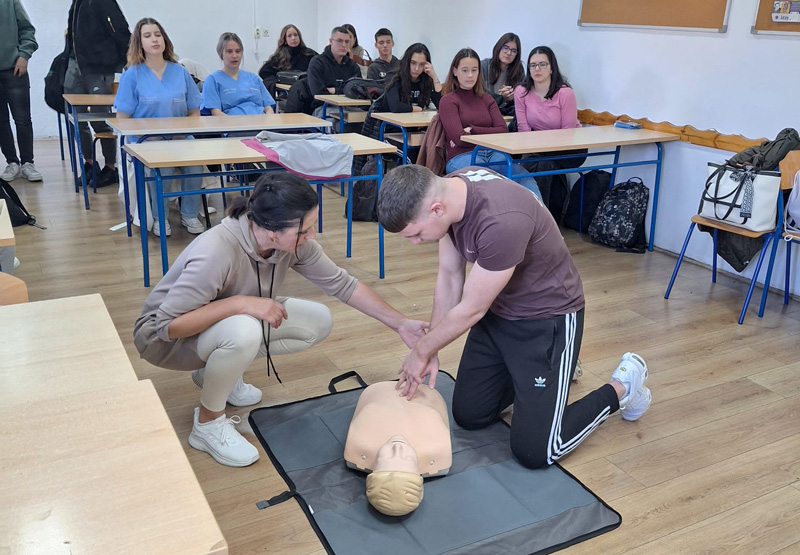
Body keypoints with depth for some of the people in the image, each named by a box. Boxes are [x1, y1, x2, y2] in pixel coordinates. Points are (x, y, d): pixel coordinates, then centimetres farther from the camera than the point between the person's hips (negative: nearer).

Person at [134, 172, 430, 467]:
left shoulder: (294, 241, -18)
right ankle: (208, 424, -11)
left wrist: (401, 324, -8)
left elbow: (342, 284, -6)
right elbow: (167, 326, -34)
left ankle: (216, 370, 9)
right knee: (245, 331, -38)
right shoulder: (216, 252, -37)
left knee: (318, 321, -6)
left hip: (233, 321, 7)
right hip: (165, 337, -7)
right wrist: (241, 303, -42)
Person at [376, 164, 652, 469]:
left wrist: (421, 351, -7)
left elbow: (470, 310, -24)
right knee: (468, 416, 13)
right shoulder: (446, 191, -13)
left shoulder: (501, 222, -38)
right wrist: (430, 352, -1)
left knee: (534, 451, -4)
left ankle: (622, 386, 15)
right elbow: (449, 276, -1)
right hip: (498, 309, 7)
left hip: (548, 318, -7)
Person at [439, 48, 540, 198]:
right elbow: (459, 138, -7)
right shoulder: (448, 101, 7)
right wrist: (489, 135, 2)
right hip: (462, 156, -5)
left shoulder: (486, 99, 23)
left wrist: (472, 131, -3)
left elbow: (503, 131, 8)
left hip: (493, 154, 5)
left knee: (525, 179, -29)